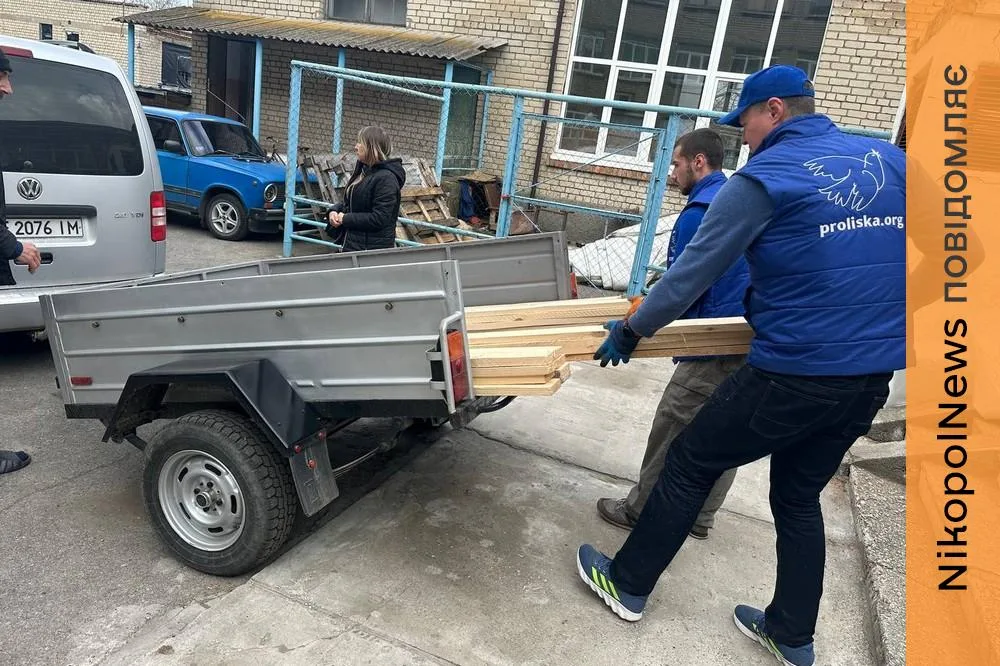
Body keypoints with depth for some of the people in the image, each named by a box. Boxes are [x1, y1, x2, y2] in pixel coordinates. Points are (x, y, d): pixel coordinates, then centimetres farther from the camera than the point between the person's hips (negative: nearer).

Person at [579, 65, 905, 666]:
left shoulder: (763, 178, -10)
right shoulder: (890, 159, 9)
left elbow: (693, 272, -9)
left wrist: (631, 331, 3)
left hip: (794, 376, -7)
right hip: (873, 378, 7)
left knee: (690, 465, 10)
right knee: (800, 497, 22)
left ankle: (628, 585, 24)